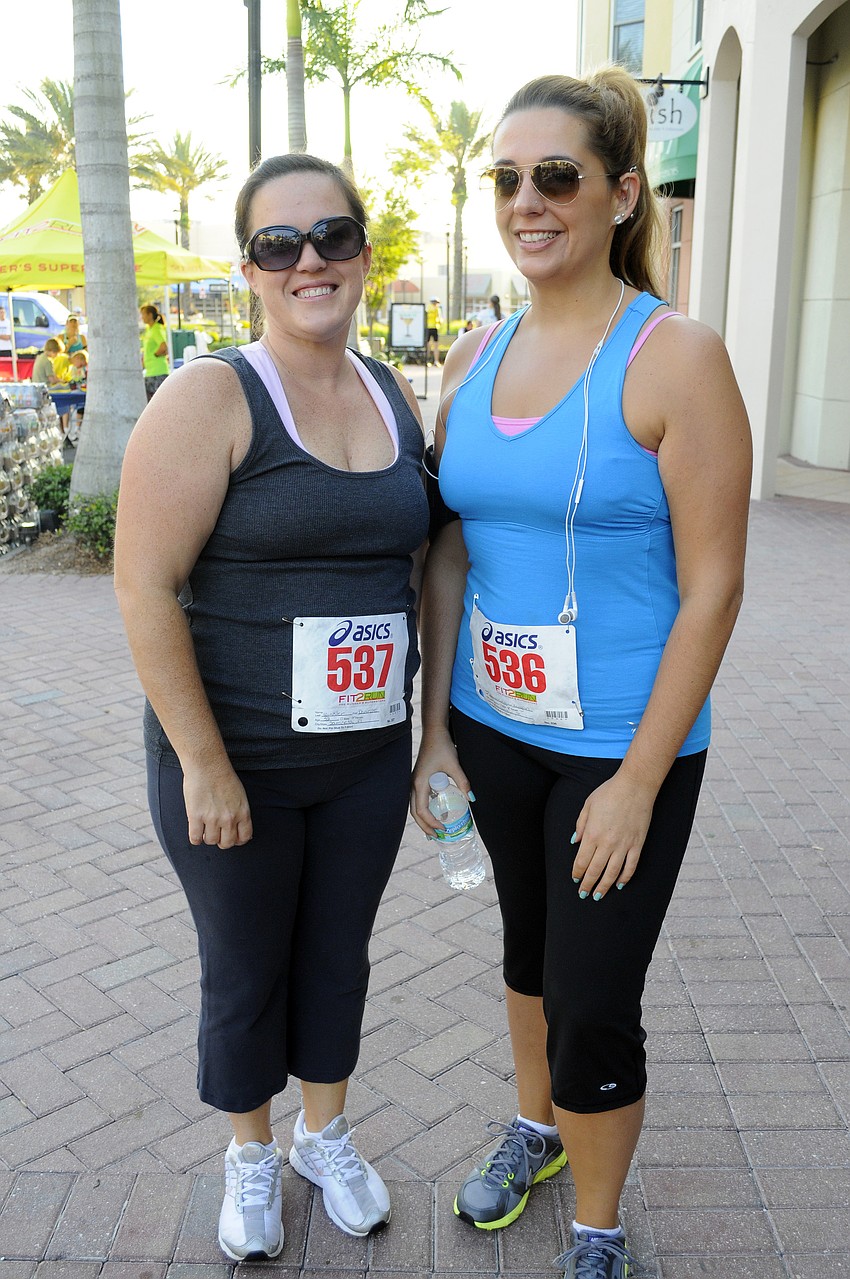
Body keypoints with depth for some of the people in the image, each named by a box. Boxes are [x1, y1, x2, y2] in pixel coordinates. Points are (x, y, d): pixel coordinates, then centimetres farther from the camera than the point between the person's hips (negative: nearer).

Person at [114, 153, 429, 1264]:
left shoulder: (399, 400, 4)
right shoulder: (213, 396, -14)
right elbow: (145, 587, -17)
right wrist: (205, 765, -17)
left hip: (368, 754, 5)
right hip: (232, 759, -4)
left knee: (338, 953, 20)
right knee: (245, 971, 15)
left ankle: (326, 1134, 46)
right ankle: (251, 1155, 42)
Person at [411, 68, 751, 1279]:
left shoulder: (675, 357, -14)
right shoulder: (475, 357, 3)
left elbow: (712, 585, -15)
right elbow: (448, 554, 5)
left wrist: (637, 782, -15)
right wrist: (436, 730, 3)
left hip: (622, 741, -5)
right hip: (494, 724, 5)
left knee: (595, 1006, 4)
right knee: (529, 941, 24)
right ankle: (534, 1127, 51)